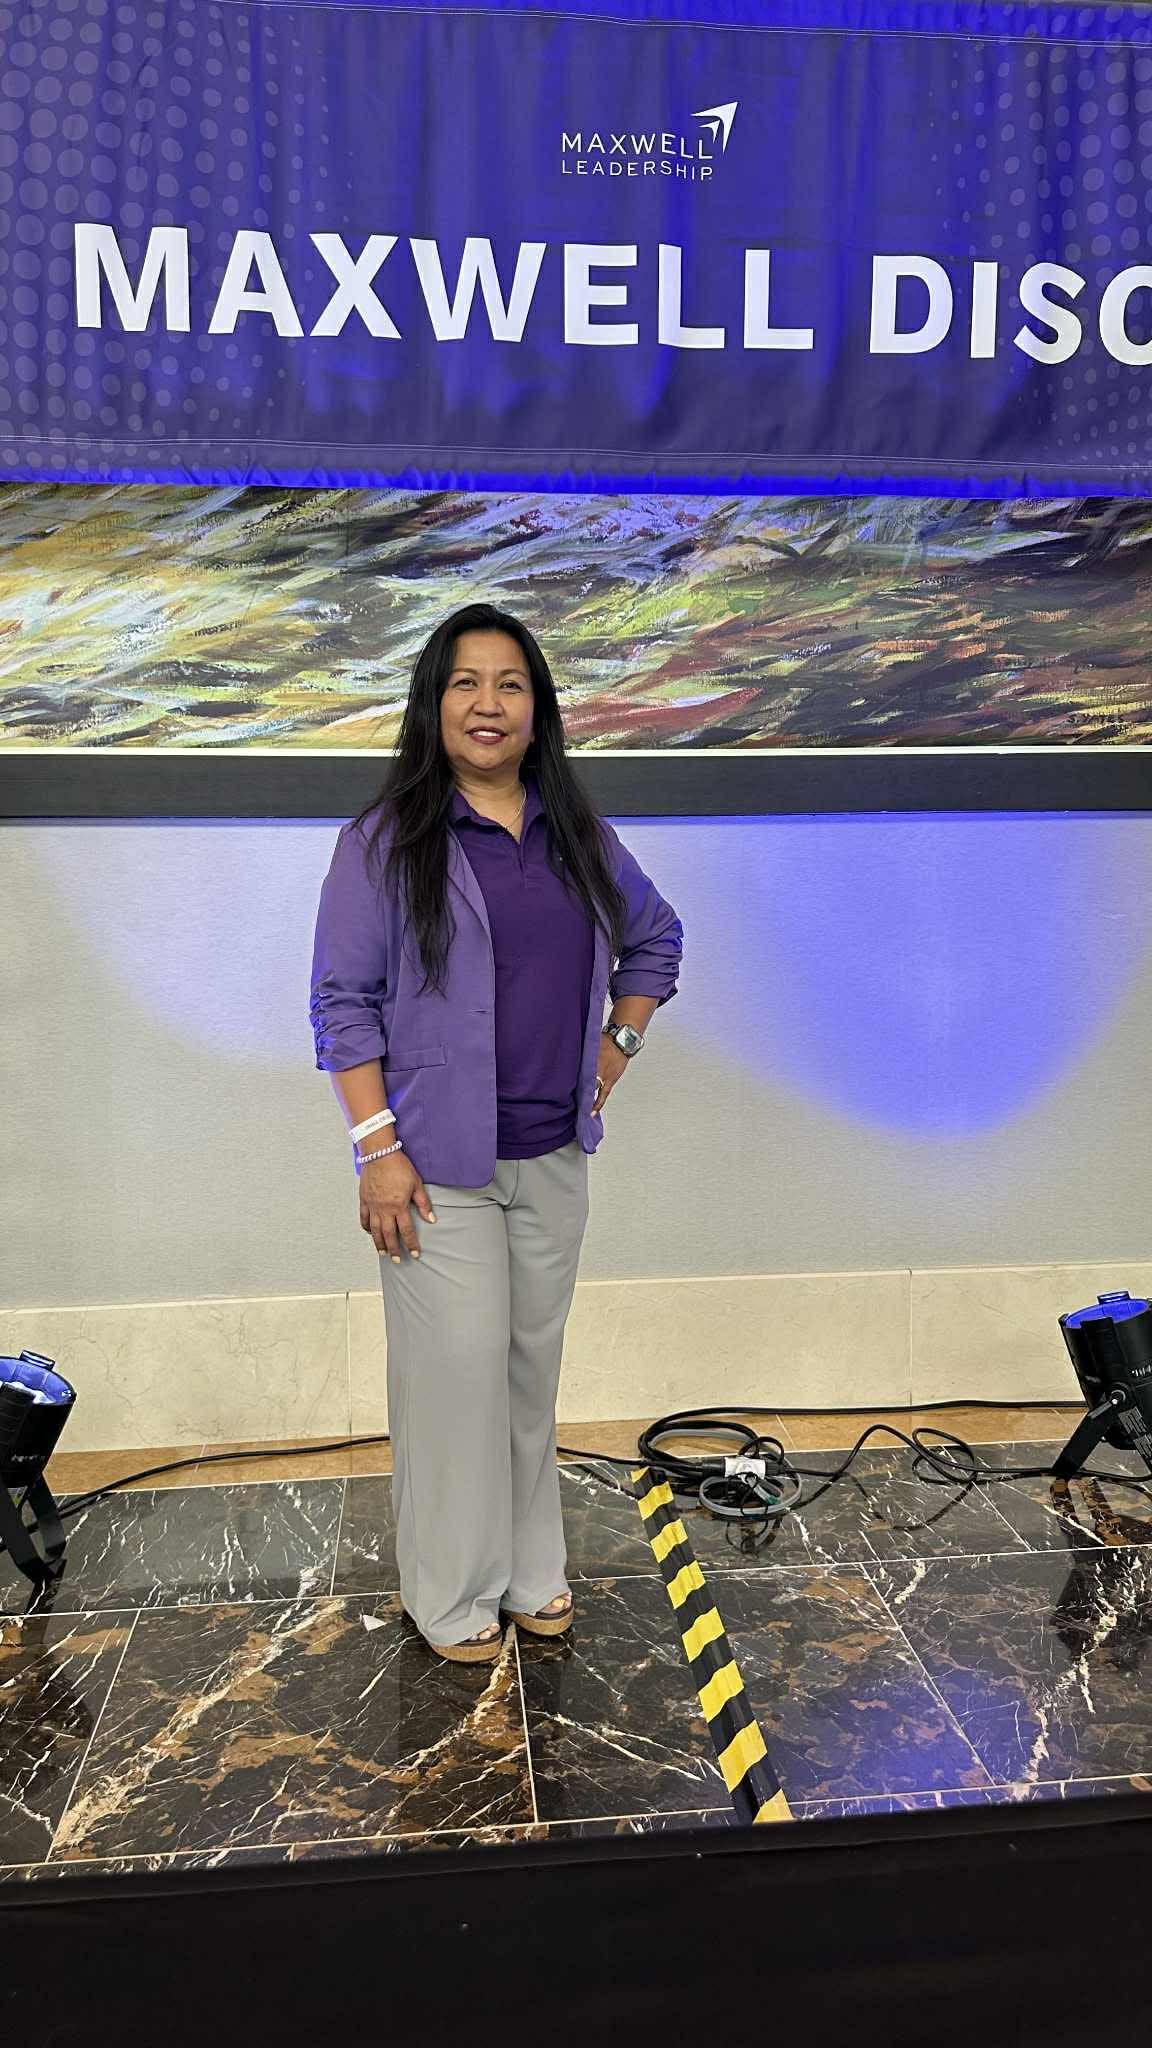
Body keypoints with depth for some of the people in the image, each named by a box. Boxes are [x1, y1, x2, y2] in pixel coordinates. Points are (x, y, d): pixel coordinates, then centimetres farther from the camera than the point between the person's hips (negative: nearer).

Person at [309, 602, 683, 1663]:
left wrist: (617, 1048, 11)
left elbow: (657, 939, 22)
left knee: (534, 1363, 14)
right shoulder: (385, 842, -6)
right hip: (440, 1163, -4)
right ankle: (454, 1595, 20)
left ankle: (531, 1569, 31)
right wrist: (377, 1147, -14)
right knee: (458, 1368, 0)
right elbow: (343, 1002, -8)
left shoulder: (582, 838, 8)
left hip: (553, 1156, 5)